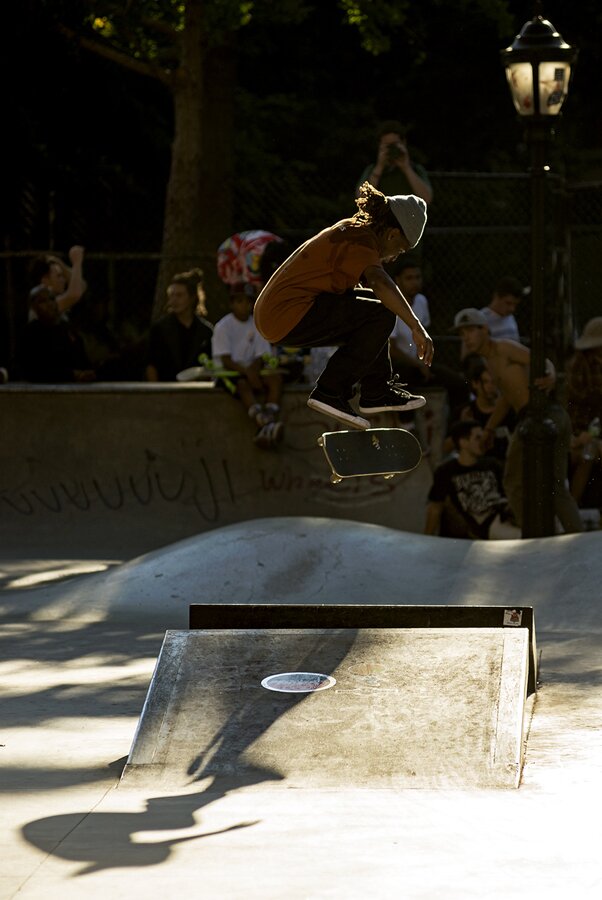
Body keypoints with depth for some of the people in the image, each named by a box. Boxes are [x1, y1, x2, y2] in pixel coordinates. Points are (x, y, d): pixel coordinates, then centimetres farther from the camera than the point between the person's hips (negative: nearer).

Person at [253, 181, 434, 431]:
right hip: (290, 316, -11)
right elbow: (380, 283, -31)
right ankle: (330, 392, -11)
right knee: (381, 314, -15)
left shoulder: (352, 230, 18)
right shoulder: (362, 242, -13)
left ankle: (377, 391, 20)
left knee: (369, 303, 22)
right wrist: (417, 328, -34)